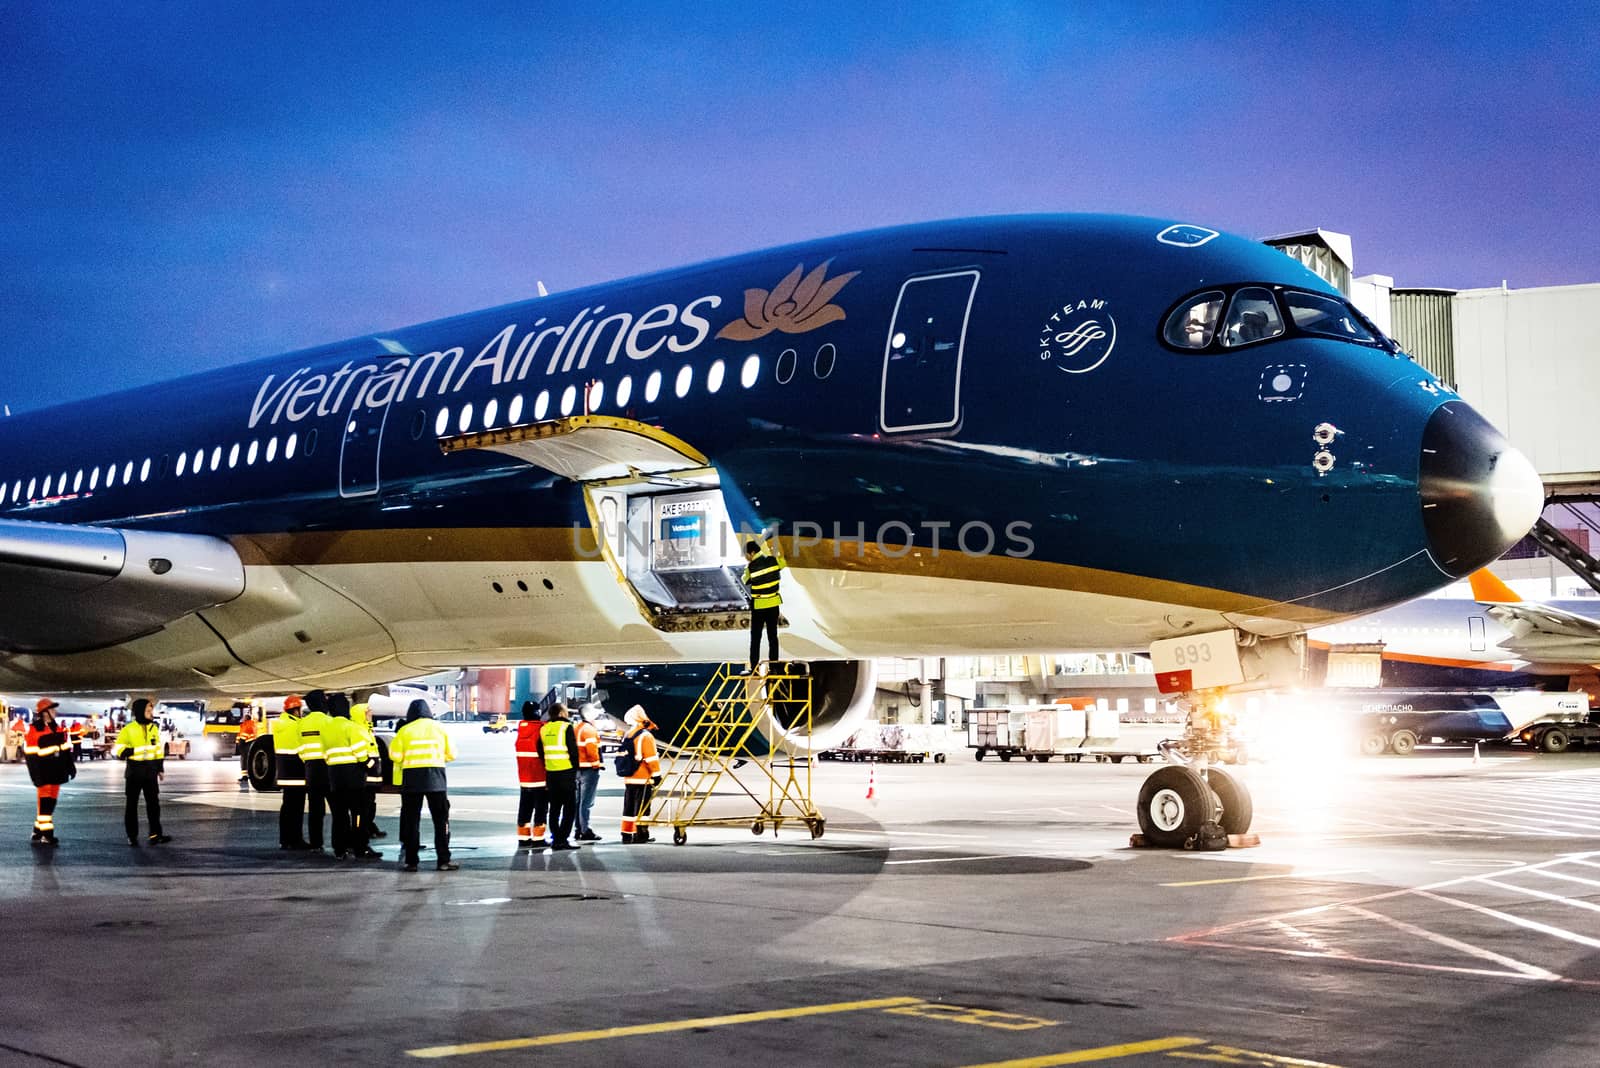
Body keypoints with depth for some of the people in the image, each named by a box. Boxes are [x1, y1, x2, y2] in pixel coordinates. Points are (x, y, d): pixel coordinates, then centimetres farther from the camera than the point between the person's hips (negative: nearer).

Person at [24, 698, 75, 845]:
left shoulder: (57, 729, 12)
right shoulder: (33, 730, -11)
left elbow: (66, 749, 19)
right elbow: (30, 755, -13)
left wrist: (70, 766, 15)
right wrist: (36, 775, -16)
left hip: (56, 772, 7)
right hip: (44, 774, -7)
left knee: (51, 802, 10)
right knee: (45, 802, -7)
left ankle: (37, 832, 20)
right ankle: (47, 835, -6)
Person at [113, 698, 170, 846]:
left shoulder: (154, 728, 8)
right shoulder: (128, 729, -8)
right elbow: (117, 750, -6)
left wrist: (160, 769, 16)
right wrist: (131, 752, -23)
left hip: (150, 771, 4)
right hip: (135, 771, -4)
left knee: (153, 803, 4)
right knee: (132, 804, 5)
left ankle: (155, 835, 7)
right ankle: (132, 836, 13)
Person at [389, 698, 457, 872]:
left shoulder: (405, 730, 0)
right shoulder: (439, 729, 5)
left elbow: (395, 755, -3)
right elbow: (451, 754, 9)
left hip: (411, 778, 0)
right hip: (435, 778, 0)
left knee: (411, 820, 8)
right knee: (441, 819, 6)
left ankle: (411, 861, 7)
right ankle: (444, 860, 1)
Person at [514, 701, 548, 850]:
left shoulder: (521, 727, 5)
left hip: (524, 777, 6)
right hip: (541, 777, -6)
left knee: (525, 807, 13)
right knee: (540, 808, 0)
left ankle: (523, 838, 15)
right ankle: (538, 839, -2)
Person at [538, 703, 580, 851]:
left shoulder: (544, 729, 9)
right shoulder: (566, 727, -8)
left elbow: (541, 752, 12)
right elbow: (573, 750, -10)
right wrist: (575, 769, -1)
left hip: (550, 773, 6)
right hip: (566, 772, -6)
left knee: (555, 807, 14)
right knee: (570, 807, -1)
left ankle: (555, 839, 14)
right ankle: (562, 839, -8)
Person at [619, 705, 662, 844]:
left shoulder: (627, 735, 12)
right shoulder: (645, 736, -12)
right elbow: (651, 758, -15)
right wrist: (656, 775, -9)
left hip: (629, 778, 7)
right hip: (643, 779, -7)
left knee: (629, 807, 12)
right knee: (642, 807, -5)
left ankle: (627, 834, 14)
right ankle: (641, 834, -6)